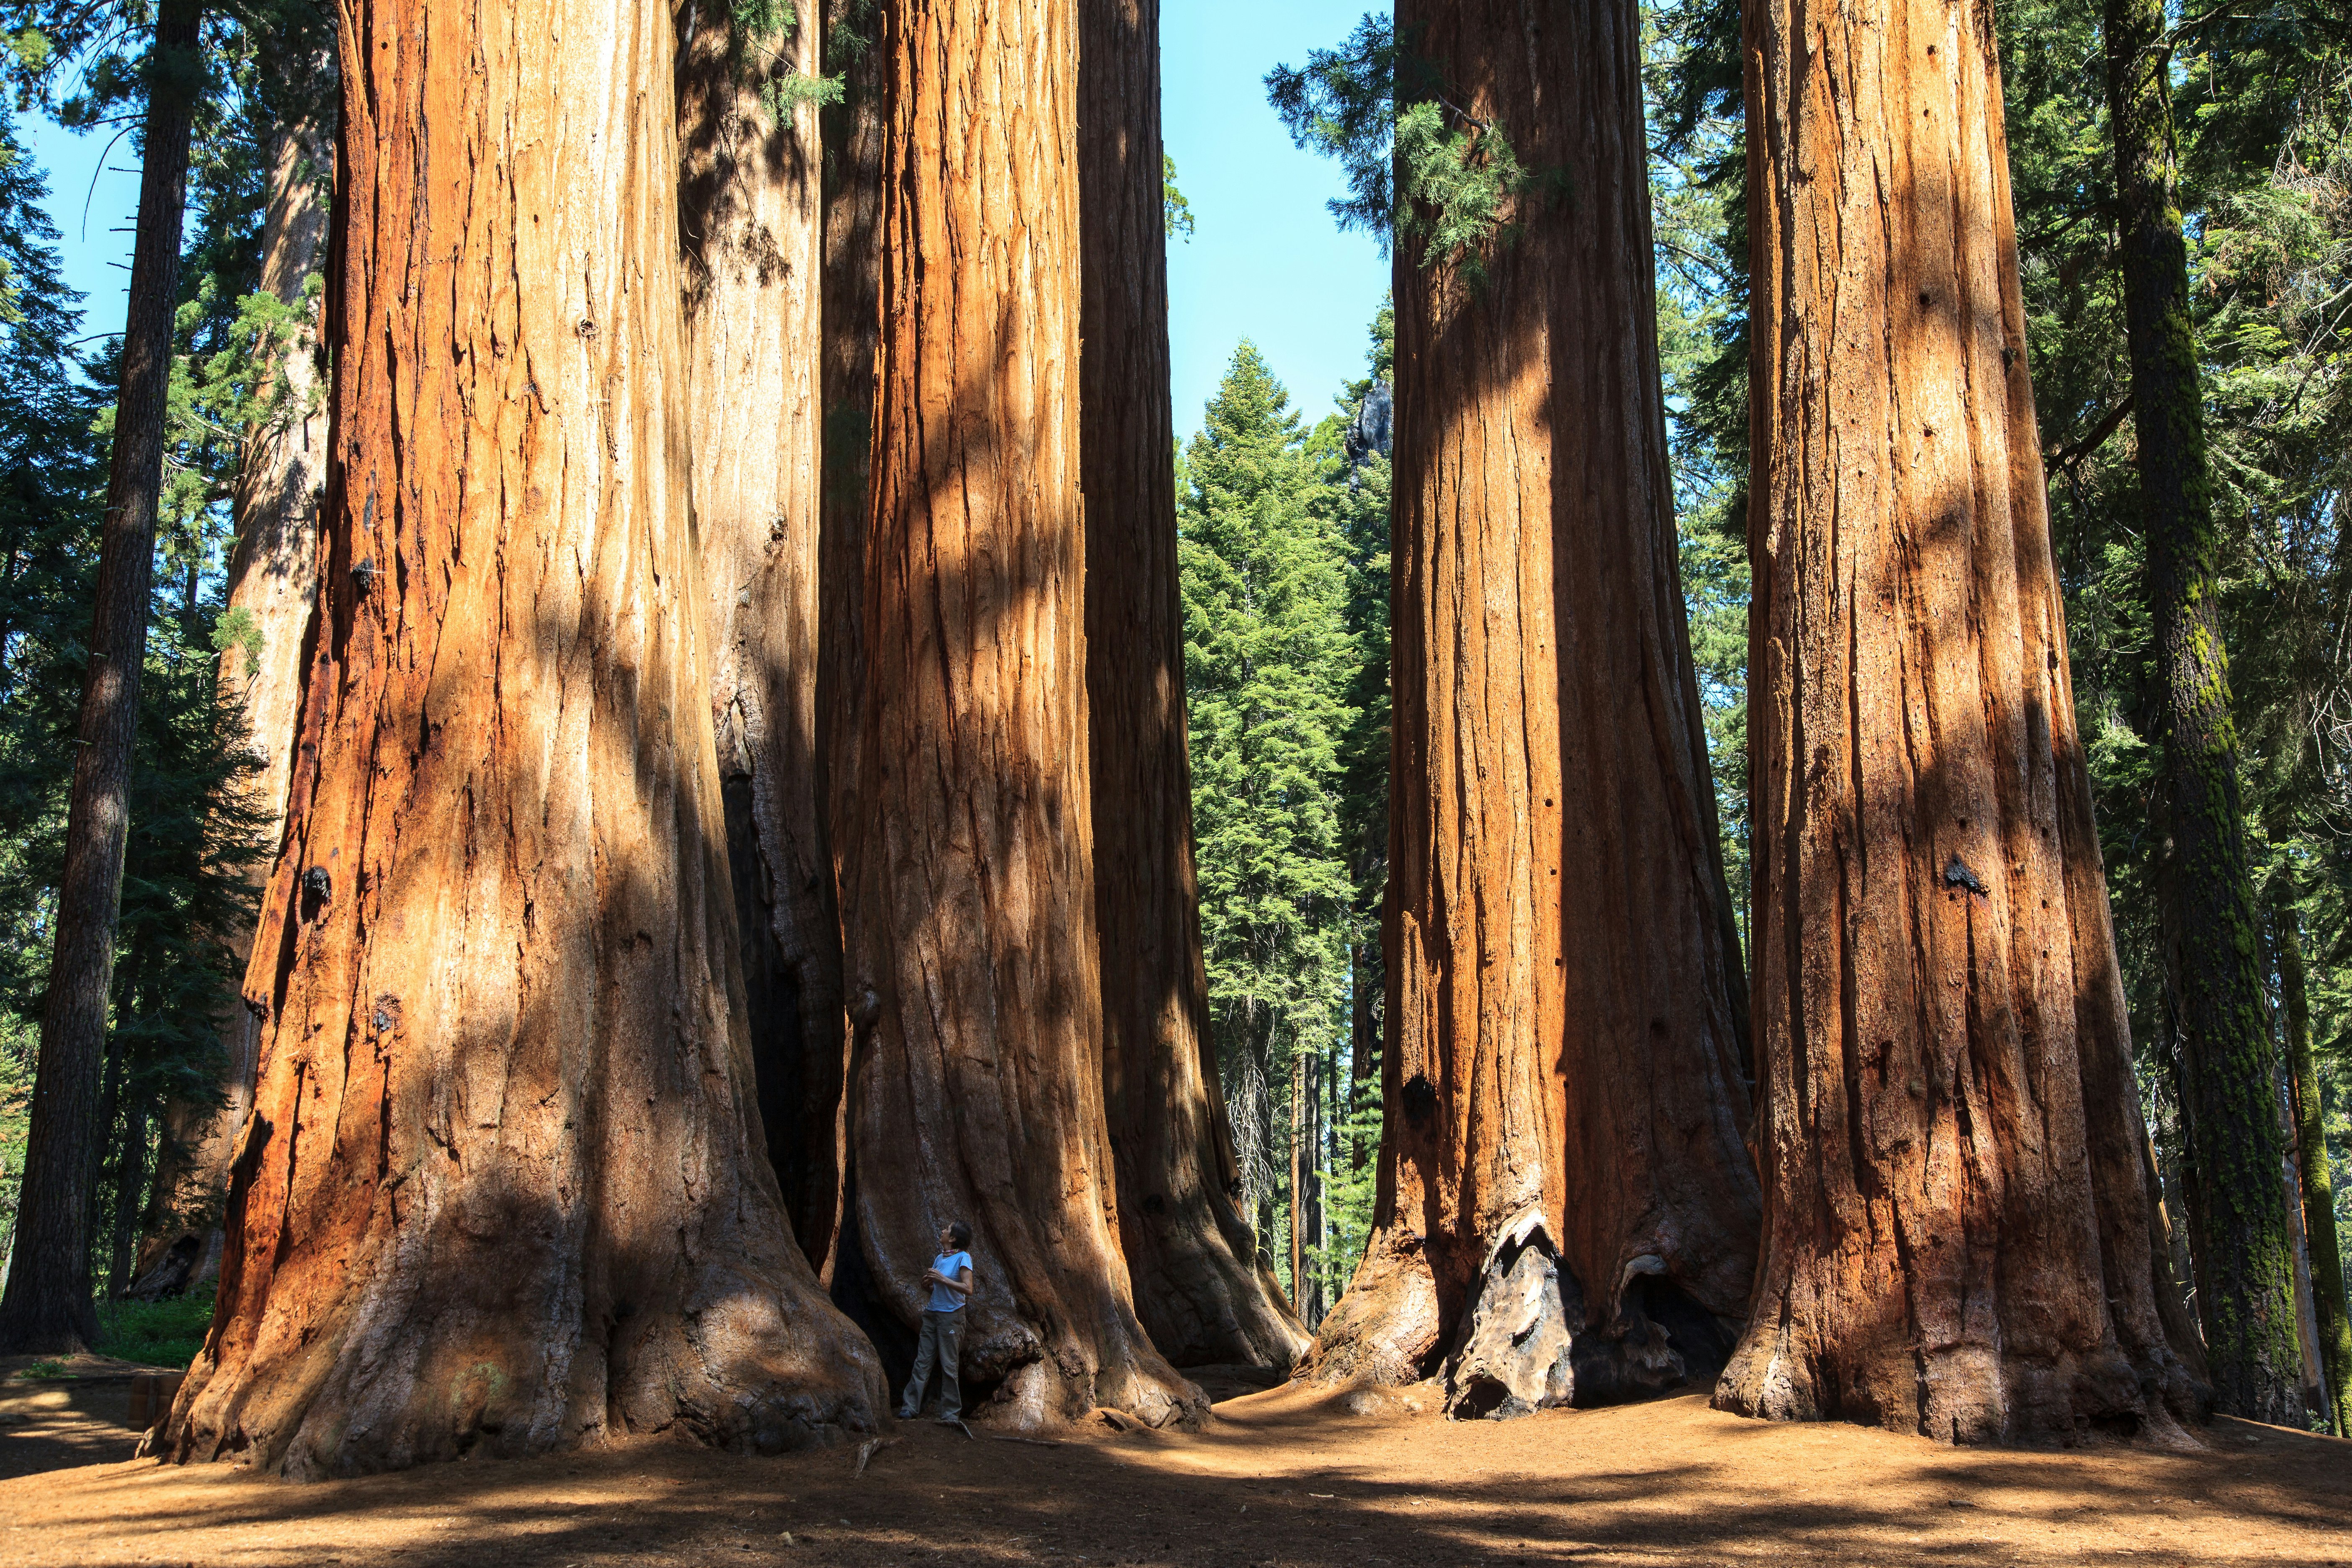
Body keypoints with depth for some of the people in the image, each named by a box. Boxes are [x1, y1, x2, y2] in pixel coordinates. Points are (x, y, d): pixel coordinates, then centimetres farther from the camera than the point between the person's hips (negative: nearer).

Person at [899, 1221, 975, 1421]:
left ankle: (951, 1414, 6)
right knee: (922, 1362, 4)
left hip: (951, 1316, -7)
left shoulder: (963, 1258, -9)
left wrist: (943, 1279, -19)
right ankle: (910, 1409, 4)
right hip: (932, 1313, 7)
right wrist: (929, 1280, -2)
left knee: (949, 1366, -1)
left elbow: (968, 1289, -17)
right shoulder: (939, 1258, 12)